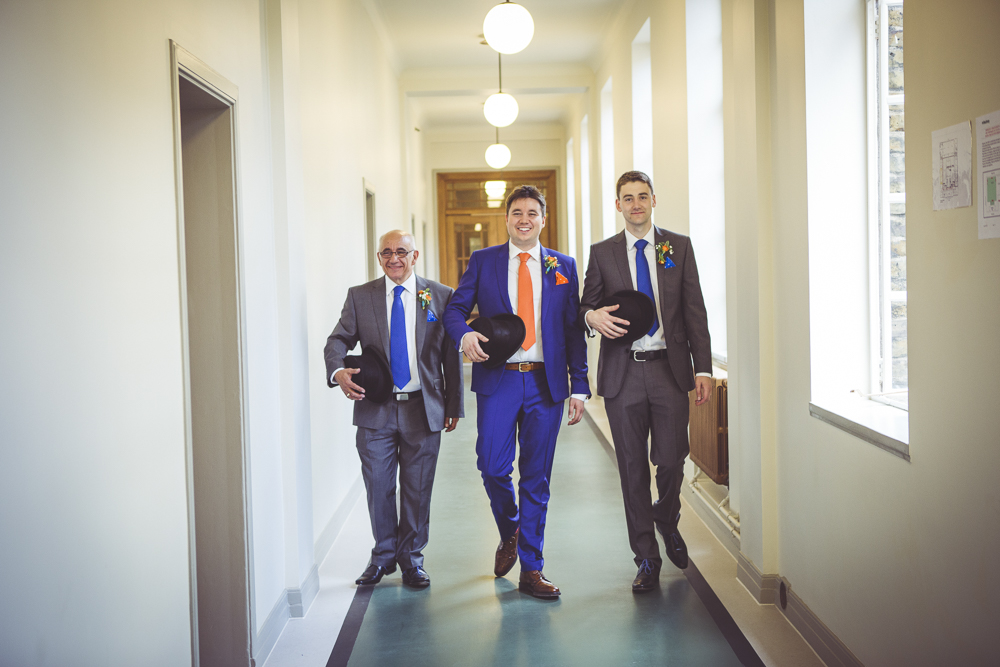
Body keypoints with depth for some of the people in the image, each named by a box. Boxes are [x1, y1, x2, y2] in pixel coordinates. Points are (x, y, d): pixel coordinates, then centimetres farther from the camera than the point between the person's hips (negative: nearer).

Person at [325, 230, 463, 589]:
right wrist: (338, 371, -23)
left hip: (423, 409, 0)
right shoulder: (359, 296, 6)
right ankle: (383, 555, 25)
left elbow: (452, 354, 5)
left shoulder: (441, 296, 4)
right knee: (378, 487, 5)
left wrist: (454, 406, 4)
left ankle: (411, 558, 24)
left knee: (417, 488, 7)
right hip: (375, 409, 1)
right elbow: (338, 339, -1)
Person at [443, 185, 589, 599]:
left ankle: (531, 569, 13)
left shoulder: (563, 267, 9)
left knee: (536, 476, 3)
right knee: (493, 467, -6)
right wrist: (464, 334, -17)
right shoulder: (483, 261, 8)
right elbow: (455, 308, 7)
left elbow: (573, 330, 8)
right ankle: (509, 533, 26)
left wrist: (579, 386, 2)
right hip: (498, 380, 0)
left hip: (546, 383, 1)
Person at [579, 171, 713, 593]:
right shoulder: (602, 253, 8)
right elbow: (584, 309, 11)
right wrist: (593, 316, -14)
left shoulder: (679, 247, 8)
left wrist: (703, 369, -2)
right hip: (623, 372, 0)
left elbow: (695, 311, 5)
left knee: (671, 461, -2)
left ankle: (667, 522, 32)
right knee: (633, 468, 5)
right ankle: (647, 560, 17)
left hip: (669, 368, 0)